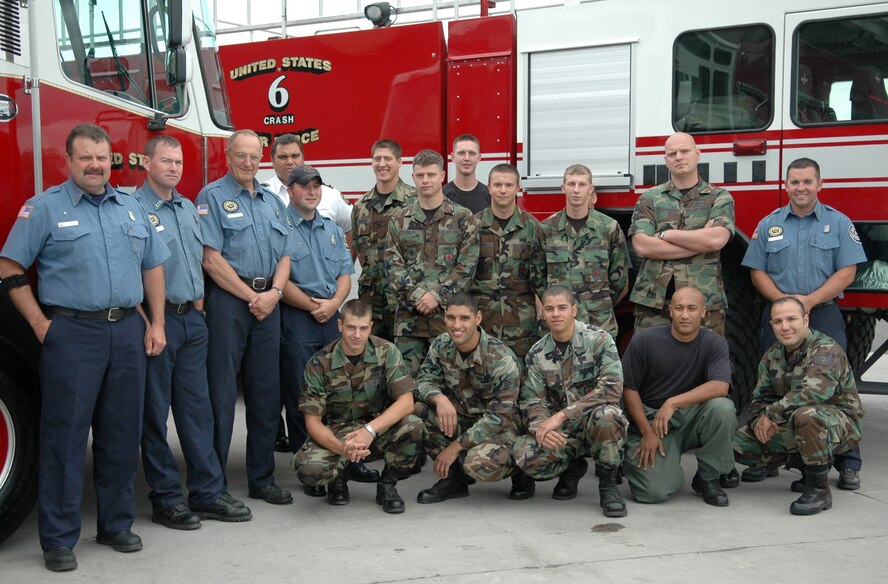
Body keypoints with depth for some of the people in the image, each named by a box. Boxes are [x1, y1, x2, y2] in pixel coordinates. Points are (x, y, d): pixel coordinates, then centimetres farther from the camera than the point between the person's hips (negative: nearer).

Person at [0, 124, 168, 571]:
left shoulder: (131, 208, 13)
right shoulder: (44, 208, -1)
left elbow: (153, 267, 17)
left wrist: (156, 324, 10)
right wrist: (40, 324, -7)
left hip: (127, 332, 5)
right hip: (72, 333, -4)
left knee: (121, 434, 10)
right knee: (65, 434, -1)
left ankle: (117, 524, 24)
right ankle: (59, 539, 8)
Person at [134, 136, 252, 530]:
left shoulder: (189, 209, 15)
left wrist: (197, 298, 14)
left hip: (192, 319, 7)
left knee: (197, 408, 10)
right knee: (155, 412, 3)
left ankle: (208, 493, 17)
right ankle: (166, 500, 12)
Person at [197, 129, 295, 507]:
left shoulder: (273, 202, 16)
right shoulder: (212, 197, -2)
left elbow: (284, 256, 13)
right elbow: (211, 259, -11)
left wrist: (274, 292, -5)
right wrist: (250, 297, -12)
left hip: (267, 302, 6)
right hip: (227, 300, -6)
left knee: (266, 393, 9)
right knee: (221, 394, -2)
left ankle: (262, 479, 19)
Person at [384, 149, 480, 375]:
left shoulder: (463, 218, 2)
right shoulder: (399, 219, 9)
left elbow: (467, 266, -5)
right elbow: (392, 263, 1)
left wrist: (438, 296, -13)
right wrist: (417, 295, -12)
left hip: (448, 312, -2)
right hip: (408, 314, 2)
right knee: (406, 374, 4)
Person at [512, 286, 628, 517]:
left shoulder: (598, 340, -10)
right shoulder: (537, 353, 3)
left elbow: (611, 388, -22)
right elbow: (532, 401, -1)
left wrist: (561, 415, -28)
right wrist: (541, 427, -26)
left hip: (595, 424, -3)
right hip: (562, 432, 4)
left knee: (606, 415, -39)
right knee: (523, 453, -26)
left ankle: (608, 483, -10)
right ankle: (573, 468, 9)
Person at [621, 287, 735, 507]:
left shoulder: (714, 343, -5)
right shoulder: (644, 340, -7)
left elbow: (720, 387, -21)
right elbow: (629, 388, -2)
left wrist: (673, 402, -29)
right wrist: (647, 432, -9)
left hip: (693, 417, 2)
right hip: (650, 418, -2)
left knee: (722, 407, -31)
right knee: (654, 491, -22)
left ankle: (707, 478, -7)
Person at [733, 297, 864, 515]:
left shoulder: (827, 350, -20)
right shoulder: (772, 356, 5)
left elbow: (811, 394, -35)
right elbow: (759, 398, 6)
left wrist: (771, 414, -25)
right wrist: (759, 421, -18)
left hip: (840, 423, -8)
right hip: (790, 426, 8)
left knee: (805, 415, -41)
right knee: (740, 443, -2)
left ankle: (819, 489, -23)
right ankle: (806, 465, 14)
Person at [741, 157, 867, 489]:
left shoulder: (839, 223, 5)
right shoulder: (769, 225, 10)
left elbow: (846, 272, -3)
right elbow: (757, 272, 6)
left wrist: (809, 301, -14)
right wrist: (783, 300, -10)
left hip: (824, 315, -2)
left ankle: (848, 465, 3)